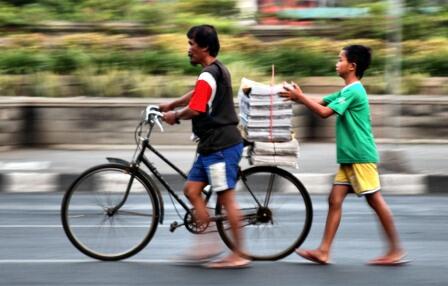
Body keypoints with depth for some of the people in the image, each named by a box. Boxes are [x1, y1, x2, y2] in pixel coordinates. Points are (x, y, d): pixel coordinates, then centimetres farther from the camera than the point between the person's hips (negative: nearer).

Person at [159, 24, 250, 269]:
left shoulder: (208, 75, -17)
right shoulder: (218, 70, 15)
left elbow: (195, 109, -21)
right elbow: (196, 94, 30)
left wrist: (175, 116, -4)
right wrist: (172, 105, 26)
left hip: (220, 146, -10)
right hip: (213, 145, 10)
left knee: (226, 198, -6)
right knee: (191, 189, 10)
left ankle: (238, 255, -2)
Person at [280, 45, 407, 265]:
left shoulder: (353, 91, -15)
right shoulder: (346, 92, 16)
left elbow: (324, 112, -19)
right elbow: (319, 102, 17)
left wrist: (299, 97, -13)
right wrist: (297, 97, 3)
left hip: (361, 157, -10)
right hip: (348, 158, 10)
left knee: (375, 200, -4)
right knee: (335, 200, 4)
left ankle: (396, 251, 2)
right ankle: (323, 251, 3)